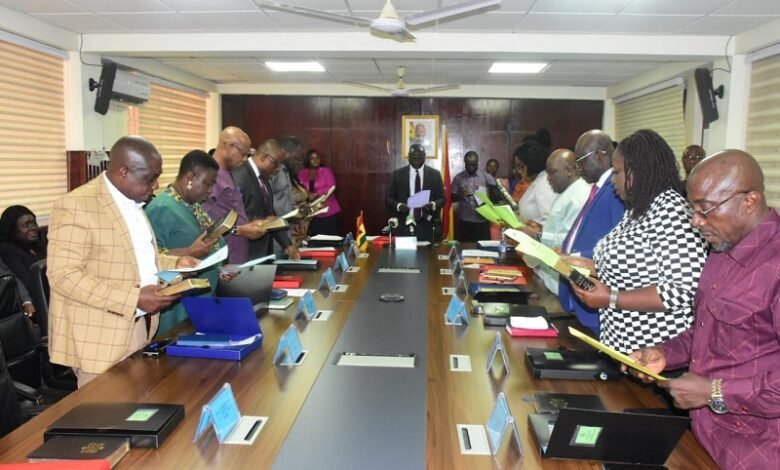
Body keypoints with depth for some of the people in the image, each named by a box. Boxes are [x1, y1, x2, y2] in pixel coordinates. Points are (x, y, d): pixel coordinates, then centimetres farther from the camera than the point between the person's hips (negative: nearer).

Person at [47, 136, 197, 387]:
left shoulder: (132, 203, 12)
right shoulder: (75, 206, -16)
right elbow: (64, 276, -22)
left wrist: (175, 264, 3)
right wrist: (134, 298, -27)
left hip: (139, 328, 8)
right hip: (100, 337, -8)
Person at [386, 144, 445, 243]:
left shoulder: (435, 174, 7)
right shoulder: (397, 174, 7)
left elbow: (442, 198, 6)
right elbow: (389, 198, 6)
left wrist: (433, 205, -16)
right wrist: (398, 205, -15)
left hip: (428, 226, 0)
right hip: (403, 225, 0)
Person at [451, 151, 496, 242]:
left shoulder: (486, 177, 2)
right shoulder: (458, 178, 6)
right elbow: (452, 198, 7)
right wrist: (460, 195, -14)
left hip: (482, 221, -1)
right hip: (464, 221, 1)